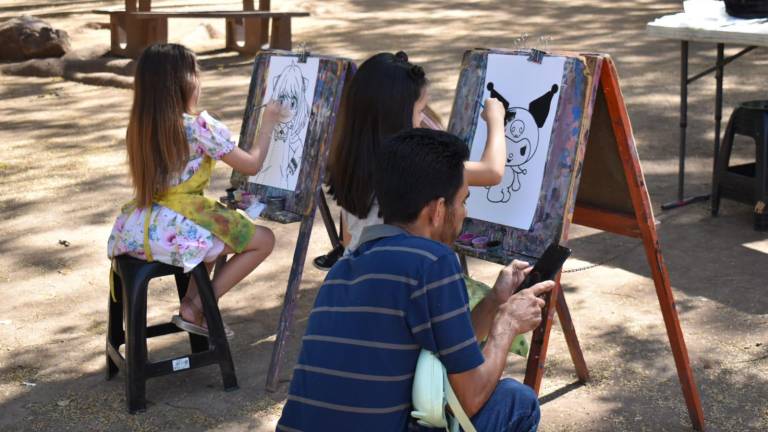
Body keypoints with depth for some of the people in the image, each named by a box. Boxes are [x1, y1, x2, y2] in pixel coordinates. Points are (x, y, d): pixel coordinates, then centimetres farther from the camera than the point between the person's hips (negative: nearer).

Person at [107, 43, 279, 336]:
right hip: (172, 231, -8)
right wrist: (268, 122, 10)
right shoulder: (200, 127, -13)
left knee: (219, 222, 32)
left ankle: (191, 300, 18)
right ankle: (196, 308, 1)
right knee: (263, 240, 6)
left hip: (134, 228, 8)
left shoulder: (139, 125, 6)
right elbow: (252, 165, -4)